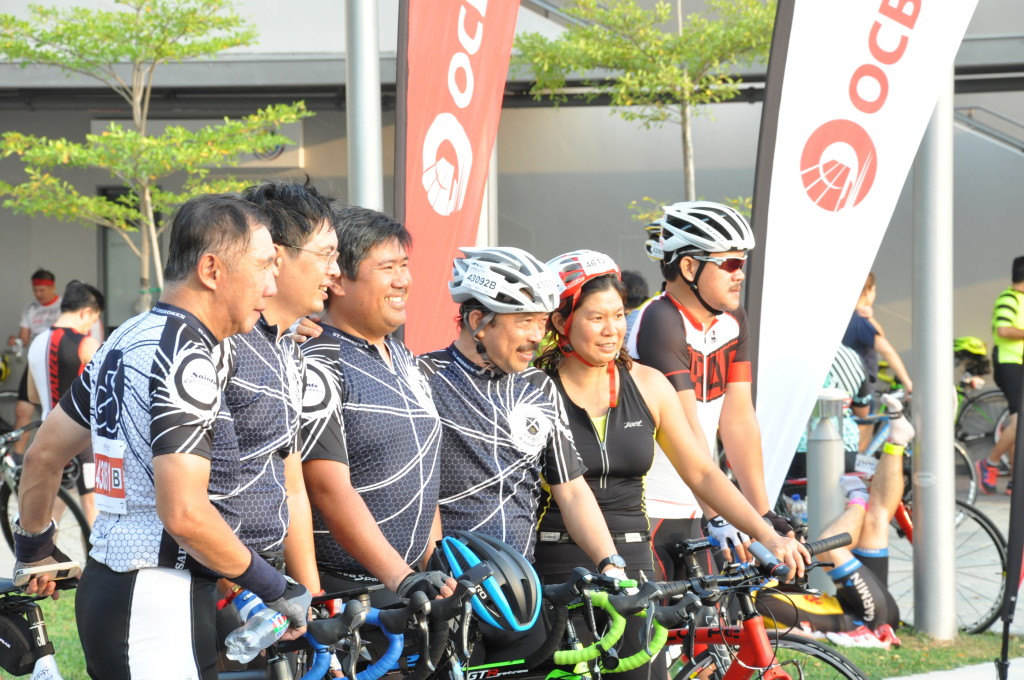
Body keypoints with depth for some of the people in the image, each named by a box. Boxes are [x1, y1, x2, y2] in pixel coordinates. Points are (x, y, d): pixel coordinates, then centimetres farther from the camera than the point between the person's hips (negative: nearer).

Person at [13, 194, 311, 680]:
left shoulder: (125, 341, 13)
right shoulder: (187, 358, -16)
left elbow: (43, 455, 22)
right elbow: (185, 514, -23)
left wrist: (33, 548, 37)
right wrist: (278, 590, -13)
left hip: (105, 584, 9)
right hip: (158, 604, -9)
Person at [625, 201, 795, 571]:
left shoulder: (732, 322, 8)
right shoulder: (660, 322, -16)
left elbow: (738, 419, 4)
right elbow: (686, 430, -24)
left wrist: (764, 513, -2)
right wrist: (718, 517, -30)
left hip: (688, 509, 8)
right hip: (644, 510, -8)